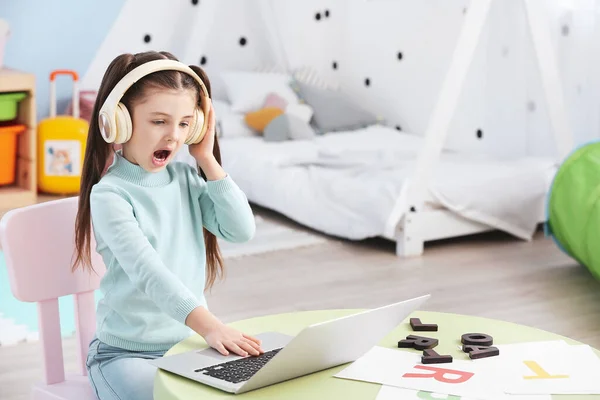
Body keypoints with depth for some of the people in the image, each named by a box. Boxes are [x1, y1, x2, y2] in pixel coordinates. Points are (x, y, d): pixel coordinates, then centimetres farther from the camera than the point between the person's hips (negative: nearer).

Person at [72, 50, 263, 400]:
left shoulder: (186, 178, 5)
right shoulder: (110, 193, -15)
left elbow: (241, 230, -3)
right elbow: (147, 270, -29)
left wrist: (208, 161, -5)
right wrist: (208, 325, -42)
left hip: (189, 342, 6)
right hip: (127, 351, -5)